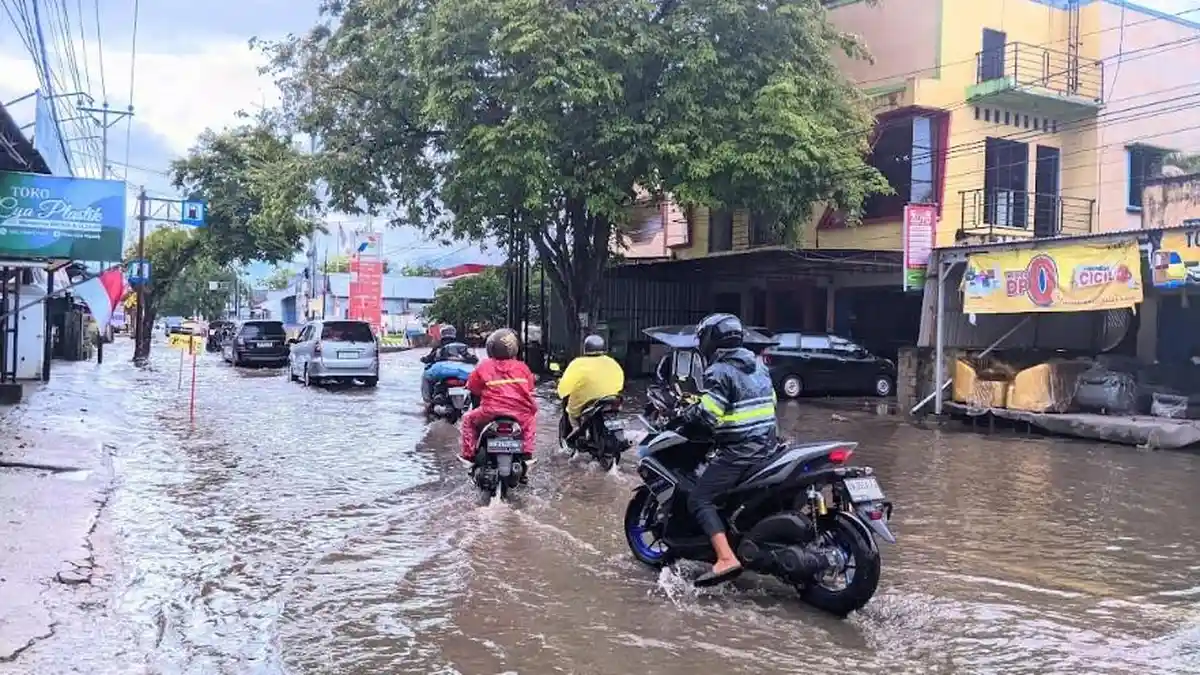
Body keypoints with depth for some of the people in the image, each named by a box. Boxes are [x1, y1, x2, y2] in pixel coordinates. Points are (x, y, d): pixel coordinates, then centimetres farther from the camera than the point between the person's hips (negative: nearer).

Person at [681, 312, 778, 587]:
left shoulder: (719, 371, -12)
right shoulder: (757, 365, 14)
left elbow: (708, 413, -20)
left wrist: (684, 413, -2)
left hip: (738, 450, -9)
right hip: (767, 446, 9)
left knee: (700, 500, -10)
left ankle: (726, 559, -25)